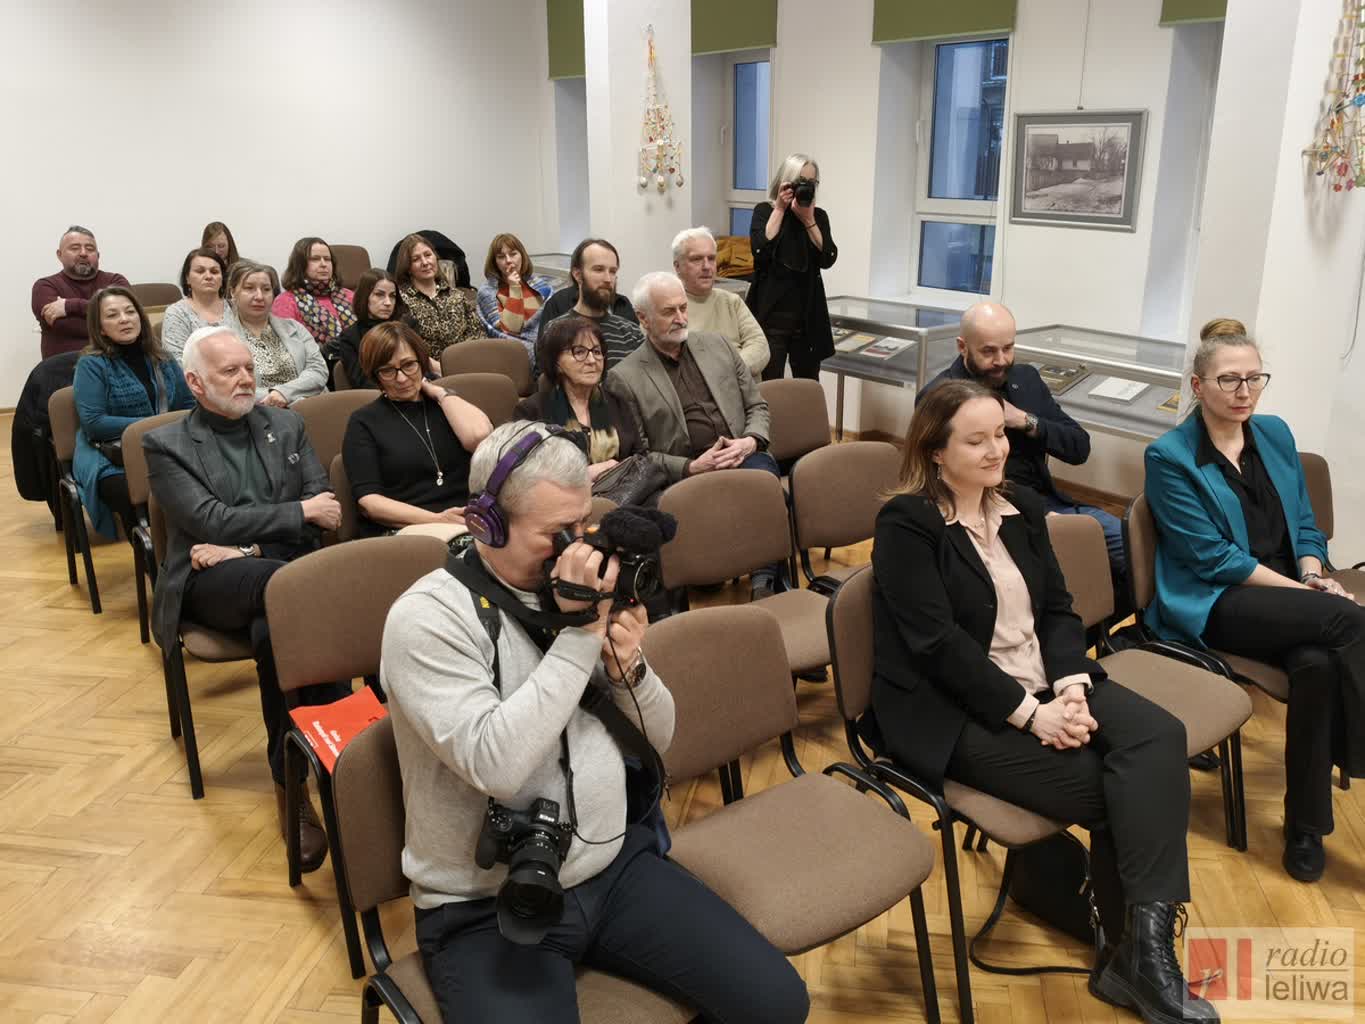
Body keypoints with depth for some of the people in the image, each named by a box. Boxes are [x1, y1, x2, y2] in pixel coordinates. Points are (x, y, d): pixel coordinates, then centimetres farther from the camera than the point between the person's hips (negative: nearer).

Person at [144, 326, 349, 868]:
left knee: (276, 628, -34)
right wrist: (299, 511, -10)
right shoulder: (165, 444, 4)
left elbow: (324, 505, 4)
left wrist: (249, 547, -9)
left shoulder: (286, 425, 14)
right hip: (214, 583, -2)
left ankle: (291, 781, -23)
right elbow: (212, 521, -10)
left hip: (285, 568, 3)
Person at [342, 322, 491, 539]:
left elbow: (479, 437, -5)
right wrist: (436, 519, -15)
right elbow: (368, 501, -2)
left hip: (465, 524, 3)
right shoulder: (364, 422, 10)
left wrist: (439, 392, 7)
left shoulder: (447, 404, 18)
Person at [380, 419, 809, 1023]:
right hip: (488, 910, -5)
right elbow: (495, 766, -27)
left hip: (616, 865, 5)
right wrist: (579, 634, -24)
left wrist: (627, 666, -13)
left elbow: (658, 738, 8)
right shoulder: (427, 618, -14)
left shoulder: (575, 590, 2)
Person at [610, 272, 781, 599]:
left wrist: (750, 441, -3)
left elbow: (757, 406, 19)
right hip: (683, 474, -3)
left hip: (744, 458, 4)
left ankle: (764, 585, -31)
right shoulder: (625, 377, 3)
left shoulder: (717, 346, 17)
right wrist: (692, 467, -13)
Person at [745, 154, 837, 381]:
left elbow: (827, 259, -4)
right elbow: (760, 251, -14)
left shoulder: (819, 216, 8)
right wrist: (780, 209, -9)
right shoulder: (764, 211, 3)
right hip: (771, 314, -2)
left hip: (808, 315, 3)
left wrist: (808, 219, -9)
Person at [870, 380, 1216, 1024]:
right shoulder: (906, 526, -10)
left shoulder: (1022, 510, 13)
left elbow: (1058, 610, 8)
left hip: (1044, 685, 7)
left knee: (1159, 737, -21)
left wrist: (1071, 687, -11)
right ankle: (1138, 956, -2)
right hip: (955, 711, -6)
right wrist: (1031, 713, -21)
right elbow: (938, 644, -18)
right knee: (1105, 787, -22)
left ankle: (1144, 948, -19)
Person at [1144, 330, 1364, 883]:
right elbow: (1211, 557, -11)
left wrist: (1315, 576, -5)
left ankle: (1307, 828, -16)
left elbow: (1303, 522, 17)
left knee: (1319, 663, -31)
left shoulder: (1276, 434, 13)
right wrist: (1303, 591, -15)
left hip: (1288, 595, 5)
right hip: (1212, 606, -5)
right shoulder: (1170, 456, -5)